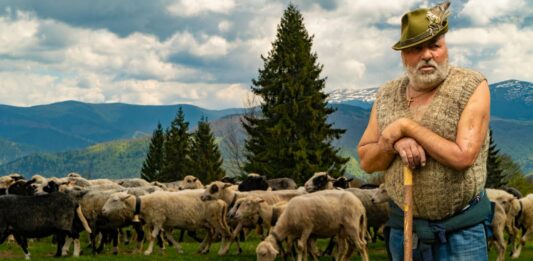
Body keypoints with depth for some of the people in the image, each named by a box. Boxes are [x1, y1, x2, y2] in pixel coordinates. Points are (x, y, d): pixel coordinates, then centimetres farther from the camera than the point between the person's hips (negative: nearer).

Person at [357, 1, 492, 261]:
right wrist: (394, 142, -14)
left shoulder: (471, 86, -8)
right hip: (403, 226, 4)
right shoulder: (387, 96, 5)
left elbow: (463, 156, -18)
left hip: (460, 230, -4)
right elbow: (366, 161, 6)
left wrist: (407, 127, -16)